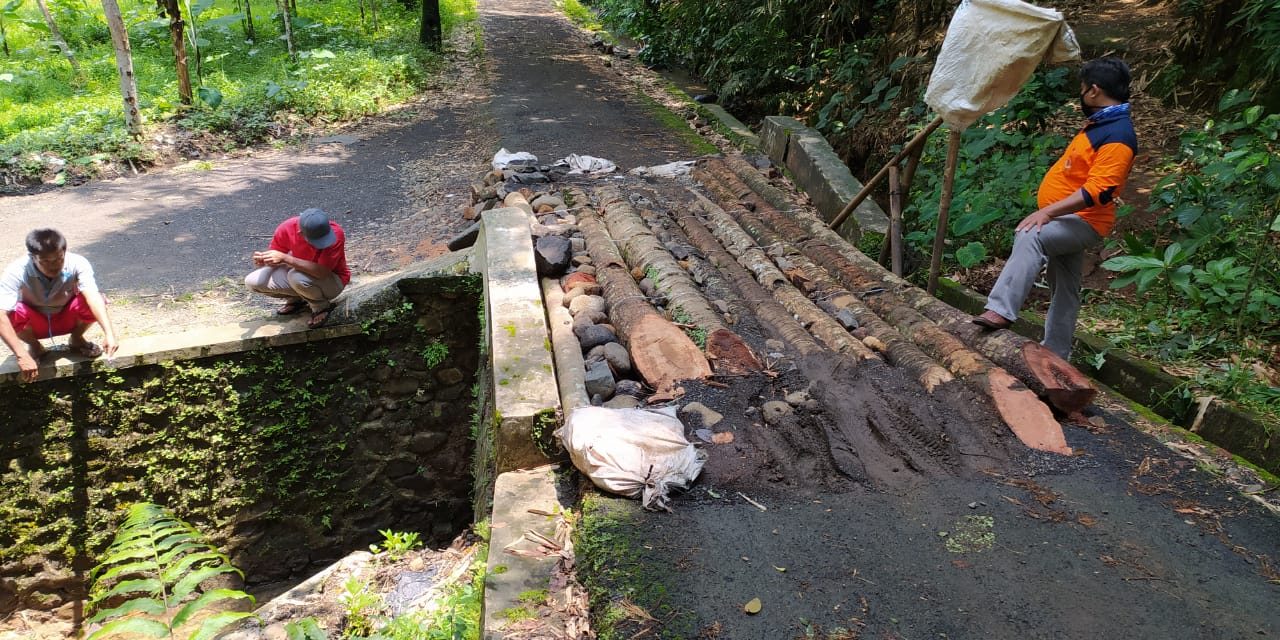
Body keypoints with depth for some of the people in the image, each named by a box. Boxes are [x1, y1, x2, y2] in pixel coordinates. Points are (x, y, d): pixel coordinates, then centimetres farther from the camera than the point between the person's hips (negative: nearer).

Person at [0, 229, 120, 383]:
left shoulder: (77, 264, -30)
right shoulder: (16, 272, -31)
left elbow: (93, 296, -44)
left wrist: (109, 333, -60)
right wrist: (22, 356, -49)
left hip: (66, 318, 1)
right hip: (35, 323, 0)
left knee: (90, 303, -31)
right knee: (14, 311, -34)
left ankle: (76, 339, 2)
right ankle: (34, 347, 0)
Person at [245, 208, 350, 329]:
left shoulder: (335, 233, -33)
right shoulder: (287, 228, -21)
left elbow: (322, 272, -38)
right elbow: (272, 258, -6)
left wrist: (285, 258, -40)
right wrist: (262, 259, -30)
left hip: (331, 280, -5)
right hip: (301, 271, 5)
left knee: (297, 277, -35)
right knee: (252, 282, -9)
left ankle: (322, 307, -5)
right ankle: (296, 299, 13)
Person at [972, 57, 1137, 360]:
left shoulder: (1117, 135, -20)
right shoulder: (1101, 122, 13)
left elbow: (1098, 192, -30)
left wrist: (1048, 212, -34)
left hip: (1082, 222, -11)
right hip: (1068, 220, 11)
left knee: (1029, 237, -37)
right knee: (1063, 289, 15)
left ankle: (1000, 311, -47)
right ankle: (1055, 353, 25)